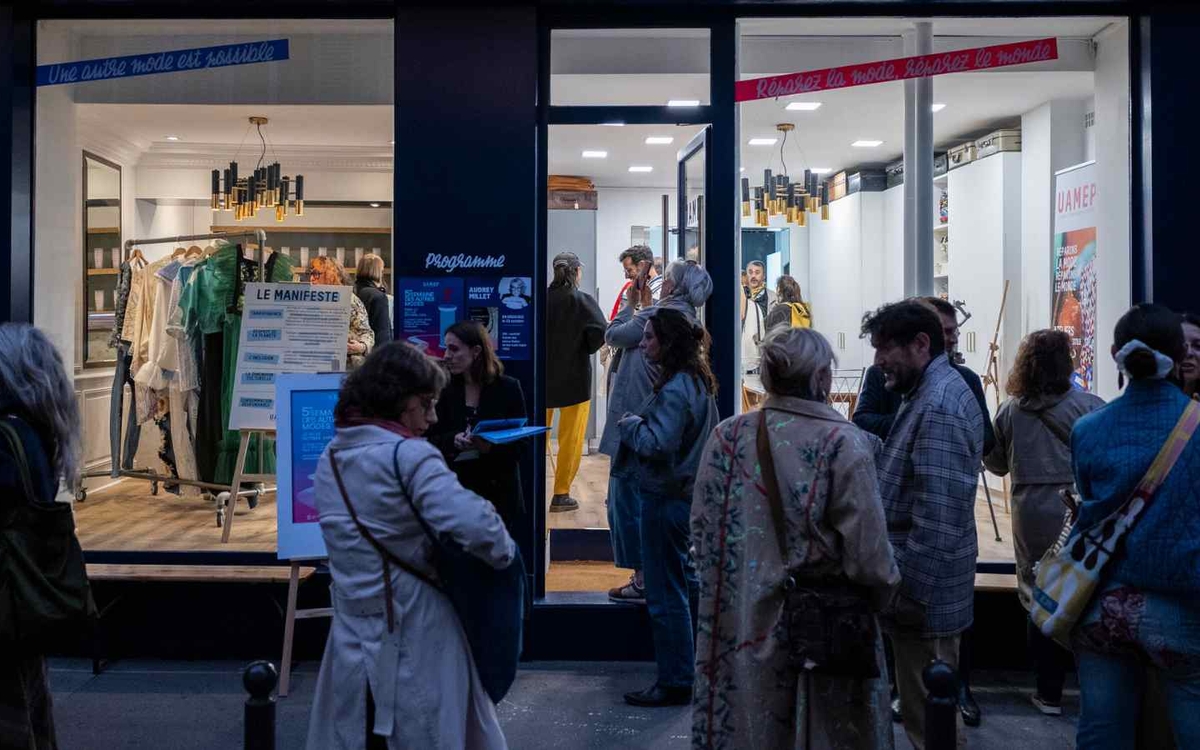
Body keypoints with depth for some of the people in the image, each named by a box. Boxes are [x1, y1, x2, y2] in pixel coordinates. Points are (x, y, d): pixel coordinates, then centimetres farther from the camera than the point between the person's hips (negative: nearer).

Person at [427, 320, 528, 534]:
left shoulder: (508, 388, -3)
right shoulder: (446, 390, 4)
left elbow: (521, 443, -4)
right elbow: (431, 441, 2)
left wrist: (490, 446, -22)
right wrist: (453, 441, -18)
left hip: (499, 492, -2)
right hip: (456, 490, 2)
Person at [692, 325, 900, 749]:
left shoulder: (727, 437, -4)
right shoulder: (843, 443, -15)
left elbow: (702, 529, 1)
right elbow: (867, 547, -15)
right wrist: (885, 587, 4)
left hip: (742, 626, 4)